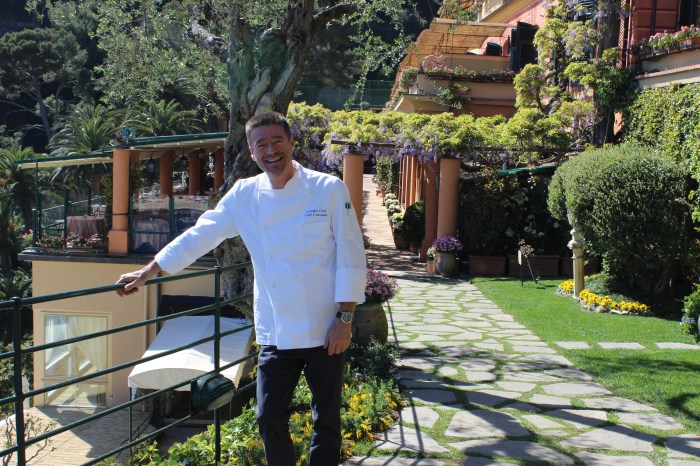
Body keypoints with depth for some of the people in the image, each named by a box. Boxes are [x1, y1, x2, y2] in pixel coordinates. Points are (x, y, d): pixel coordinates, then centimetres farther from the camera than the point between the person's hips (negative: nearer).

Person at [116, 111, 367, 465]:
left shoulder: (329, 189, -7)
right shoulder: (244, 195, 3)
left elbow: (351, 257, -7)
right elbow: (198, 237, 9)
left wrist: (345, 318, -9)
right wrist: (146, 273, 10)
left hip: (325, 332, -2)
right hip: (275, 335, 3)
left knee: (327, 420, 8)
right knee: (270, 419, 7)